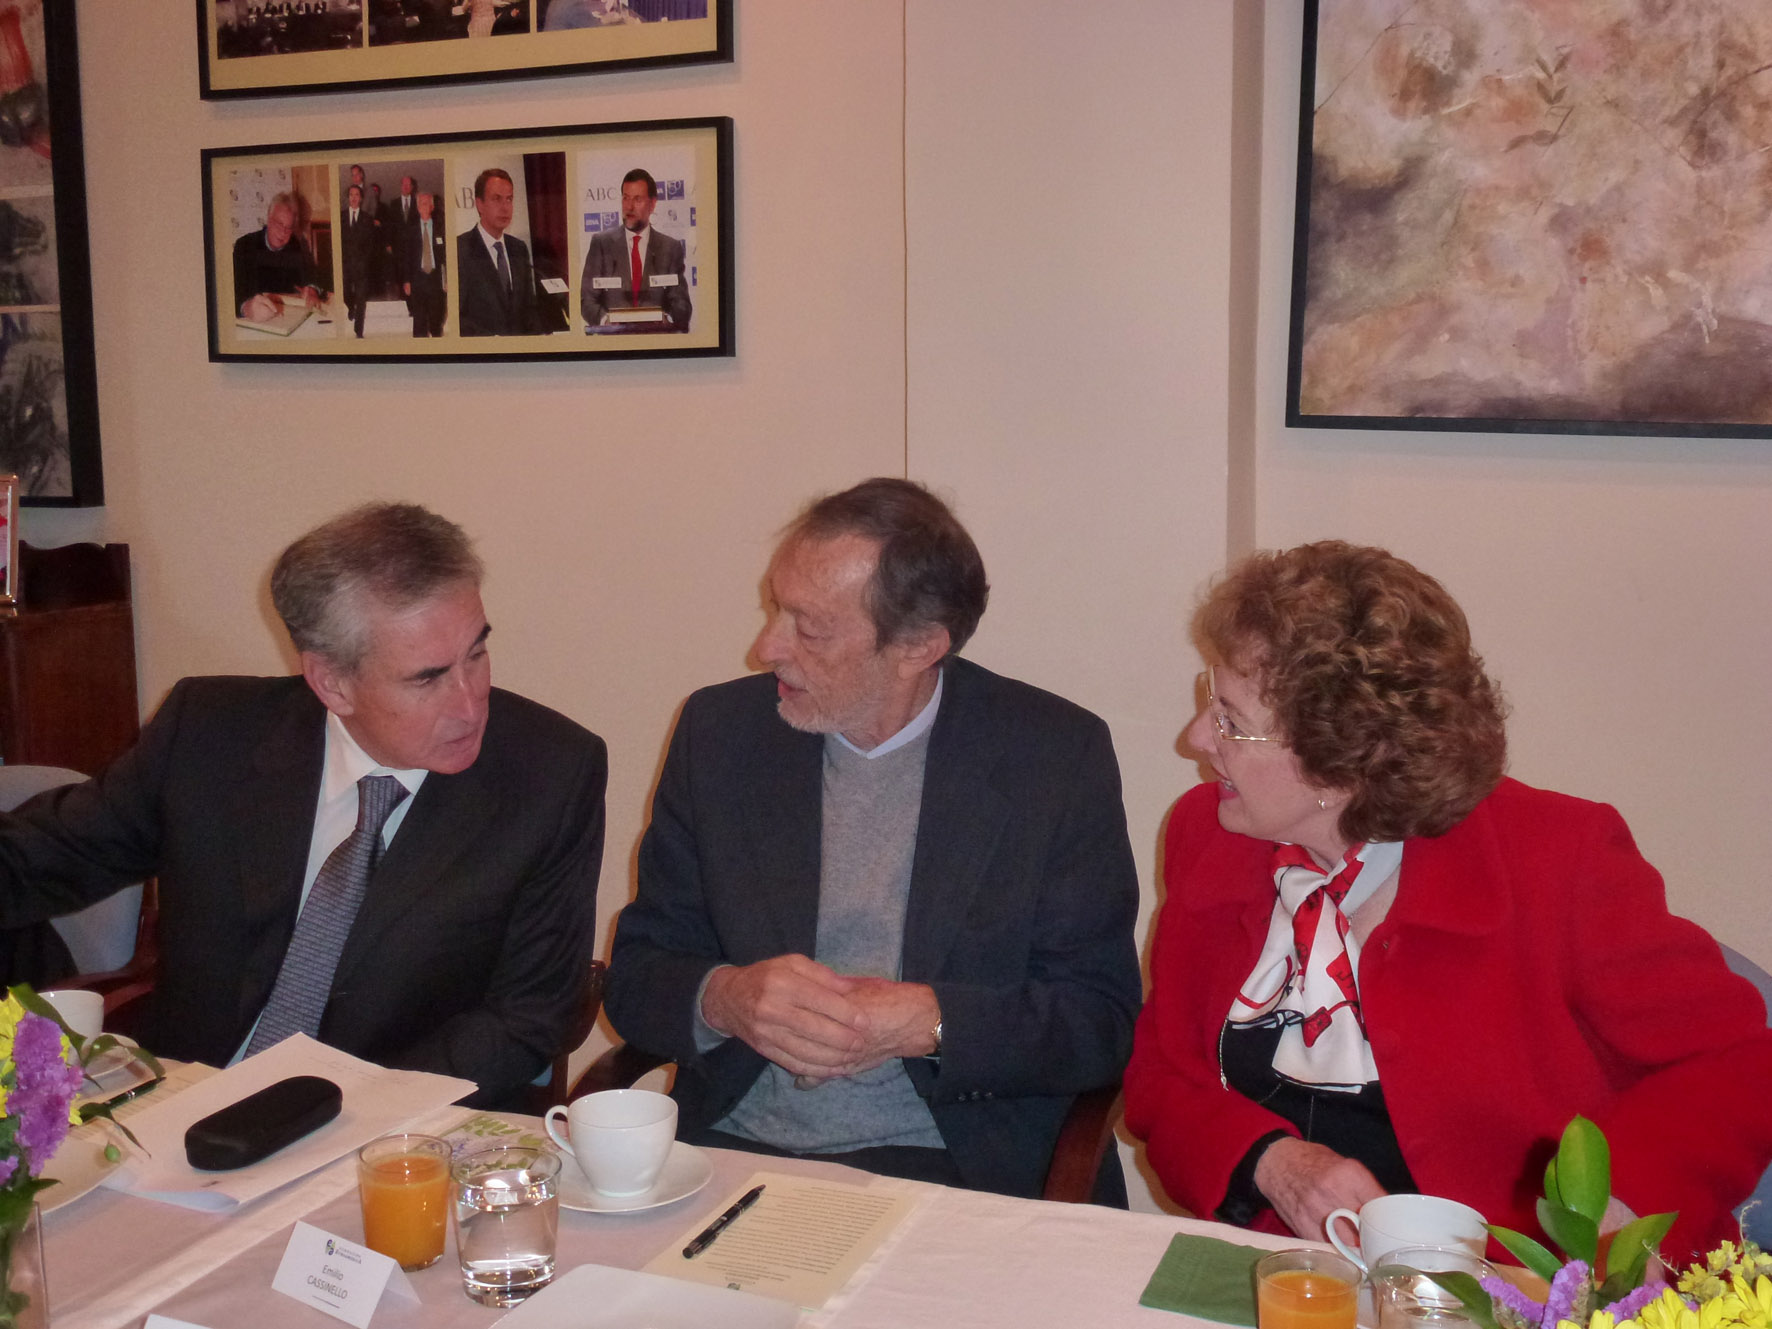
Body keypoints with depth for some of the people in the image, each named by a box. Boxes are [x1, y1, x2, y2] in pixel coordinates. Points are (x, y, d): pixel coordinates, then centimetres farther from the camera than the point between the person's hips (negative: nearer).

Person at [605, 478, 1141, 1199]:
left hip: (953, 1169, -1)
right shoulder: (720, 729, 5)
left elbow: (1101, 1020, -2)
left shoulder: (1057, 754, -3)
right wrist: (722, 998, -14)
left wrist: (928, 1021, -17)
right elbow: (635, 975, 8)